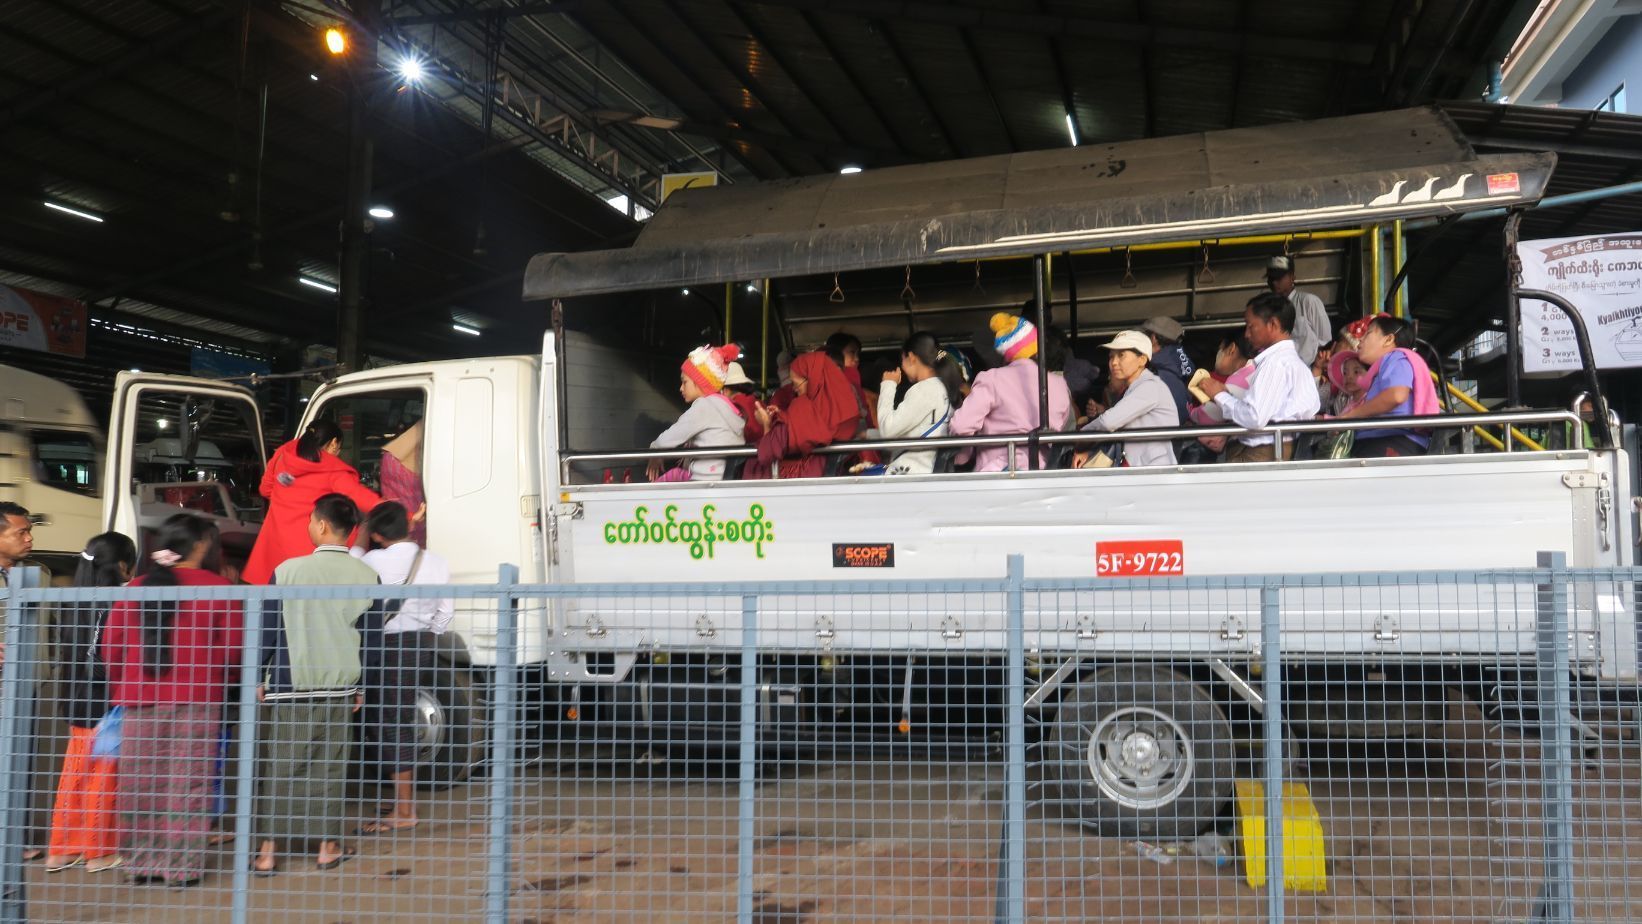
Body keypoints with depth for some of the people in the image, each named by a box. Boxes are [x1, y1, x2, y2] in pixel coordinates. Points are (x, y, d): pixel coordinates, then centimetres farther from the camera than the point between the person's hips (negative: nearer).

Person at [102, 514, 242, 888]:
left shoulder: (137, 587, 6)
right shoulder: (217, 588, -5)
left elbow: (111, 645, 9)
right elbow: (233, 648, -5)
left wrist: (122, 687, 23)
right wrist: (217, 682, 14)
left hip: (139, 701, 4)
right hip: (196, 702, -4)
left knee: (142, 785, 11)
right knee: (188, 785, 1)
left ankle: (143, 861, 18)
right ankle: (182, 866, 4)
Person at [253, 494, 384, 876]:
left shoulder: (288, 570, -8)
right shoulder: (366, 576, -2)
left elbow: (267, 630, -4)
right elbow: (372, 638, 2)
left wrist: (260, 679, 7)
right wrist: (362, 687, 11)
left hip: (289, 687, -2)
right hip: (339, 688, 2)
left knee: (279, 768, 6)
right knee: (331, 768, 10)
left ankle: (267, 852, 10)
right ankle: (328, 847, 17)